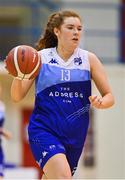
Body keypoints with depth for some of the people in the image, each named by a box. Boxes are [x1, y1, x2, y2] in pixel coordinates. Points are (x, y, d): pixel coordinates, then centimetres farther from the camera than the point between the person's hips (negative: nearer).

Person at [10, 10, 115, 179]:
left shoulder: (89, 59, 5)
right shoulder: (40, 57, 1)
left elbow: (109, 97, 6)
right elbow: (17, 96, 0)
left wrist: (100, 102, -17)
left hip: (74, 134, 4)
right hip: (44, 129, -3)